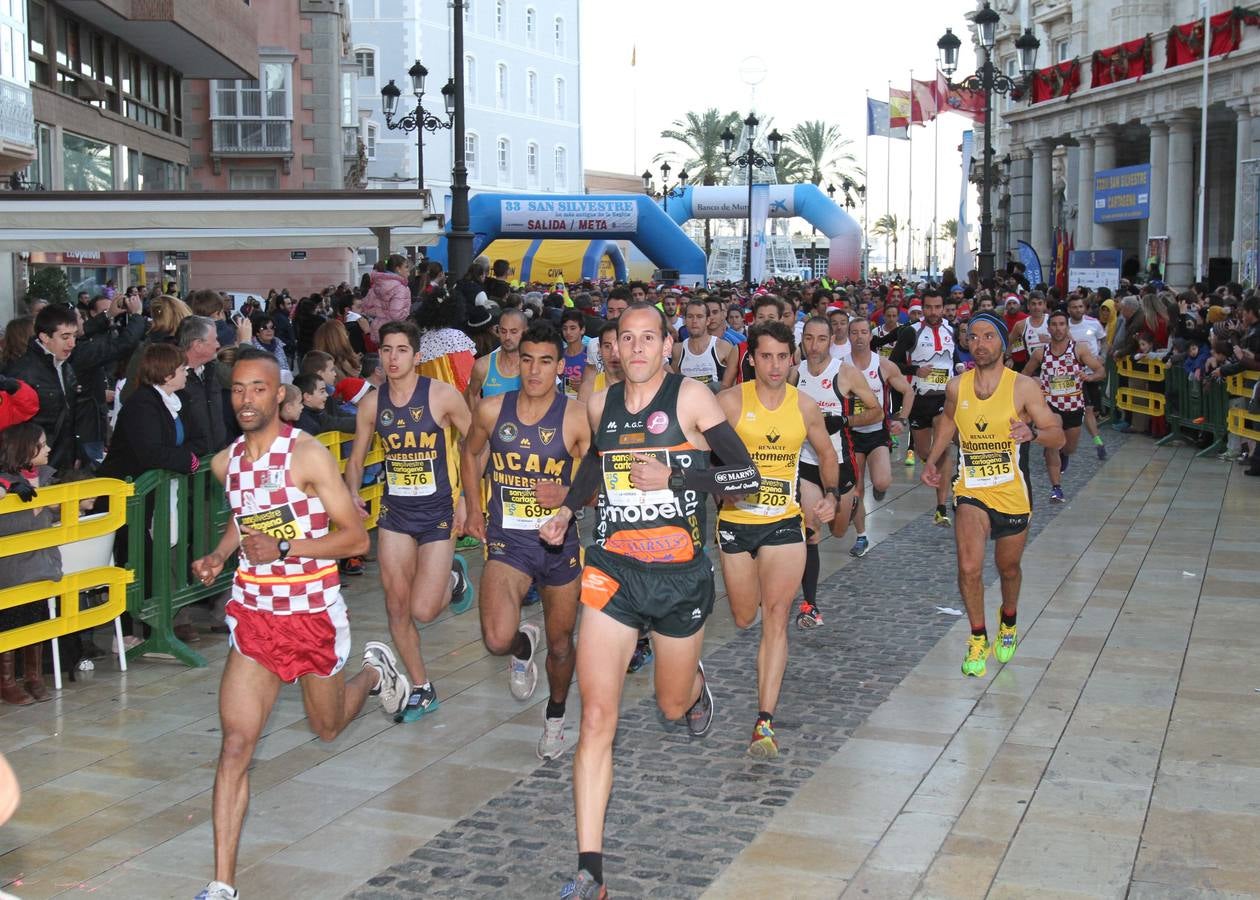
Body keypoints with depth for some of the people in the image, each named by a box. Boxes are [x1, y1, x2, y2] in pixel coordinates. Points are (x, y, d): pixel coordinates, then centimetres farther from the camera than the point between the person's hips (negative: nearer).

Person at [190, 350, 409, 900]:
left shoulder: (307, 455, -15)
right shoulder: (226, 462, 2)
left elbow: (355, 538, -14)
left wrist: (284, 547, -24)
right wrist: (218, 556, 5)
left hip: (313, 613, -3)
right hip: (253, 613, 3)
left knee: (327, 728, 19)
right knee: (235, 744, -8)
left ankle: (374, 671, 53)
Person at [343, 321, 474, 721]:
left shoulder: (443, 395, -11)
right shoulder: (371, 403, 0)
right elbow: (356, 458, 10)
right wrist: (352, 494, -9)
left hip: (437, 512, -4)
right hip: (394, 512, 4)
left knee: (423, 610, -9)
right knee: (397, 607, 4)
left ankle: (453, 579, 26)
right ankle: (421, 690, 21)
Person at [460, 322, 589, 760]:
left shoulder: (577, 418, -11)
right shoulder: (491, 410, -4)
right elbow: (471, 452, 17)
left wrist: (568, 496, -26)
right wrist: (473, 508, 12)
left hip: (559, 541, 0)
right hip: (507, 541, 0)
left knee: (561, 644, 15)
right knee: (498, 639, -22)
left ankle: (555, 716, 44)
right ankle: (524, 646, 17)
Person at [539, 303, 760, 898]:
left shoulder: (690, 397, -8)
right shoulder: (599, 405, 5)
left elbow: (747, 476, -13)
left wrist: (674, 477, -23)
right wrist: (568, 509, 13)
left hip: (681, 575, -2)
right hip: (613, 570, 2)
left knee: (672, 707, 18)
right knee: (597, 717, -11)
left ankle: (695, 681, 60)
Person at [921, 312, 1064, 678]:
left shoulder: (1024, 387, -12)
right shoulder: (957, 387, -2)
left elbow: (1058, 437, -12)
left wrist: (1033, 433, -33)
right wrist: (933, 461, 9)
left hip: (1013, 495, -1)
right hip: (970, 492, 1)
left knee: (1008, 568, 18)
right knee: (969, 568, -17)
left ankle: (1008, 621, 49)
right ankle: (978, 638, 4)